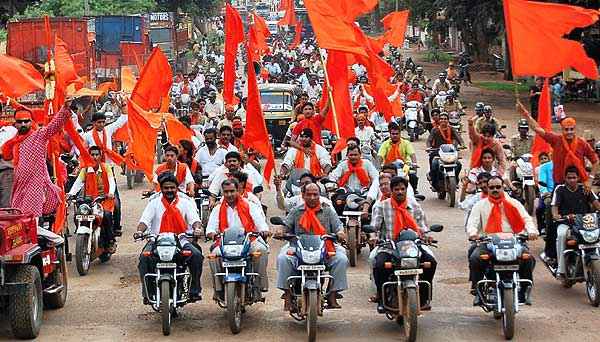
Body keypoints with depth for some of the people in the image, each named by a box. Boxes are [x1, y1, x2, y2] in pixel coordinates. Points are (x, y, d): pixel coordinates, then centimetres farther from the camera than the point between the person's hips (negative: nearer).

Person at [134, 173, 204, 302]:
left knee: (196, 255, -26)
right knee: (145, 257, -28)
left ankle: (194, 290, -13)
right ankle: (148, 292, -17)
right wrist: (139, 231, -24)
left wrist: (197, 228, -25)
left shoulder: (185, 201, 8)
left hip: (181, 239, 0)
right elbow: (145, 219, -3)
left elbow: (194, 218, -2)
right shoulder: (154, 202, 7)